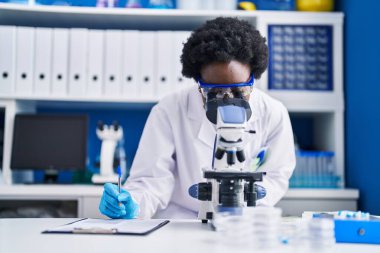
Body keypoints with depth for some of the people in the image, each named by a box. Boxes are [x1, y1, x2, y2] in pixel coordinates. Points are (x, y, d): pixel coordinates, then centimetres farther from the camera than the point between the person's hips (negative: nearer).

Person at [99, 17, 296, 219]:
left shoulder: (273, 114, -5)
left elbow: (276, 177, 4)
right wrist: (132, 206, -32)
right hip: (178, 227, -1)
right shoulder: (169, 112, -10)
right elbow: (153, 179, -11)